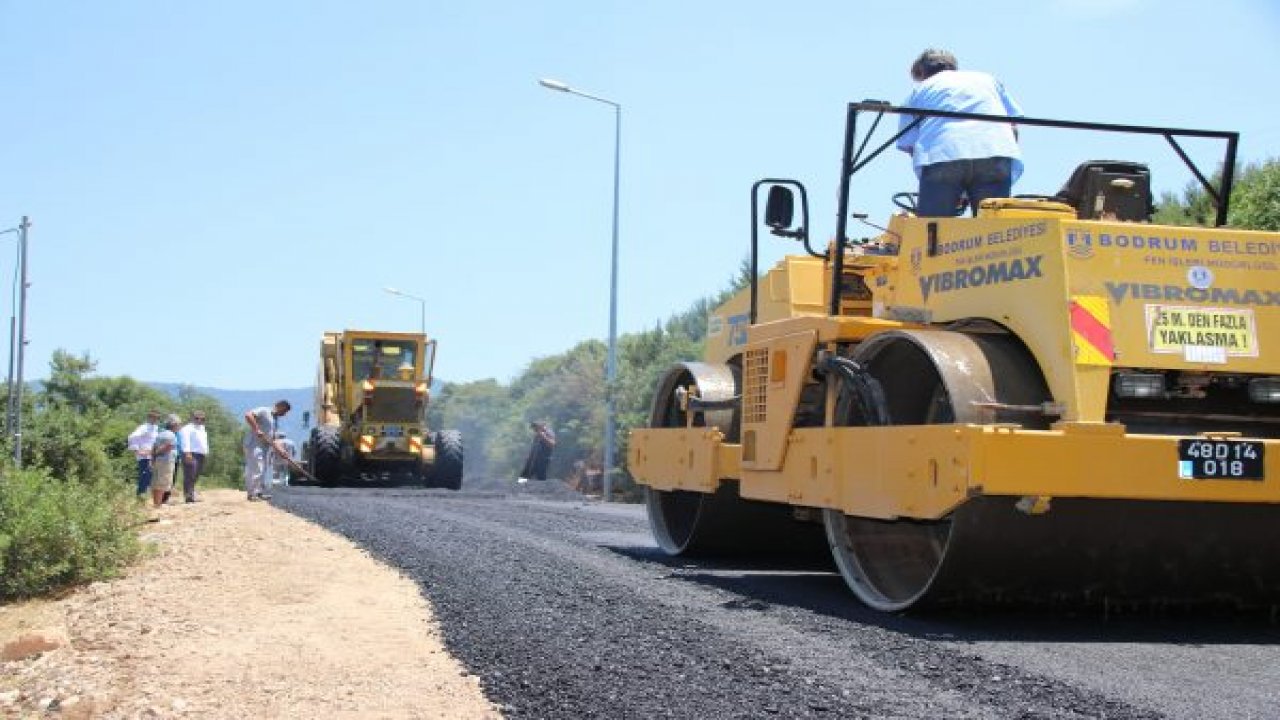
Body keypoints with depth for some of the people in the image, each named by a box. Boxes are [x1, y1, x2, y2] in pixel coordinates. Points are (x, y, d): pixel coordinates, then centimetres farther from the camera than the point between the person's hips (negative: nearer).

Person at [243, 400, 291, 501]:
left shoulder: (275, 418, 19)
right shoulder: (264, 411, -9)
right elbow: (248, 415, -24)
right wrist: (256, 429, -25)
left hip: (264, 446, 10)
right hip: (254, 445, -10)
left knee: (262, 470, 12)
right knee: (256, 469, -10)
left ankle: (260, 493, 19)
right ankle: (252, 494, -8)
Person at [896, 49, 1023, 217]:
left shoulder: (918, 91, 28)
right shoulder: (988, 79, 34)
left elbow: (909, 144, 19)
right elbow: (1013, 127, 25)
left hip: (941, 156, -1)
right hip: (995, 154, 2)